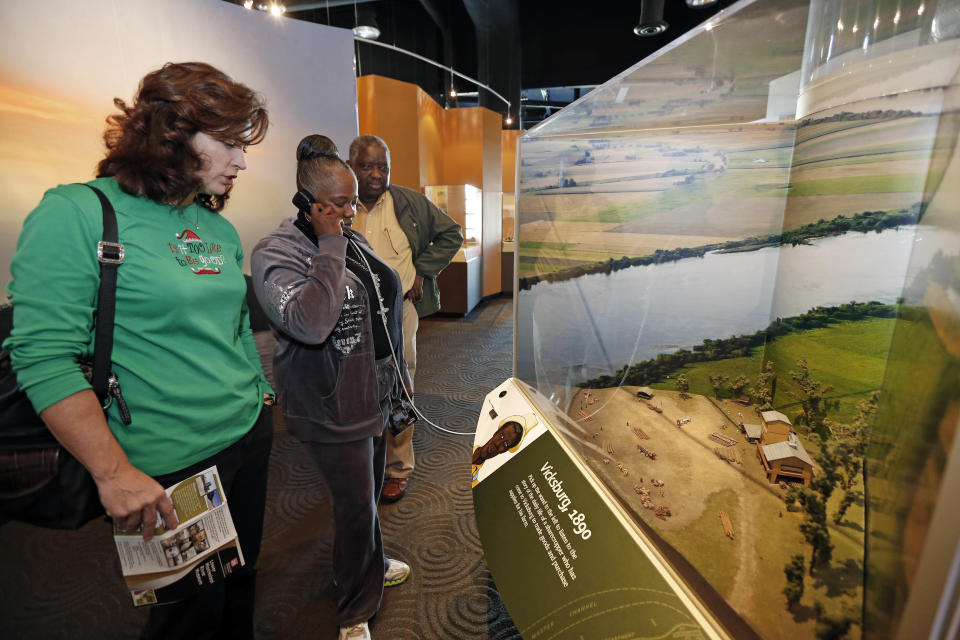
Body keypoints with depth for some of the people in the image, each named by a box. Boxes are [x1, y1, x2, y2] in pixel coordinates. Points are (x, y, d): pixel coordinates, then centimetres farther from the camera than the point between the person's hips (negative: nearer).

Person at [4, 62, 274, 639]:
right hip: (168, 471, -6)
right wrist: (115, 472, -19)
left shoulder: (221, 229, 7)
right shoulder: (78, 214, -12)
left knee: (240, 583, 24)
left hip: (250, 438, 6)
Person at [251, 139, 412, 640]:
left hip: (374, 396, 7)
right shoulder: (275, 254, -17)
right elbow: (310, 323, -35)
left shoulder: (352, 240, 6)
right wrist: (330, 248, -27)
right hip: (332, 411, -7)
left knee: (368, 491, 24)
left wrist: (397, 375, 19)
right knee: (356, 504, 6)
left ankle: (370, 566, 51)